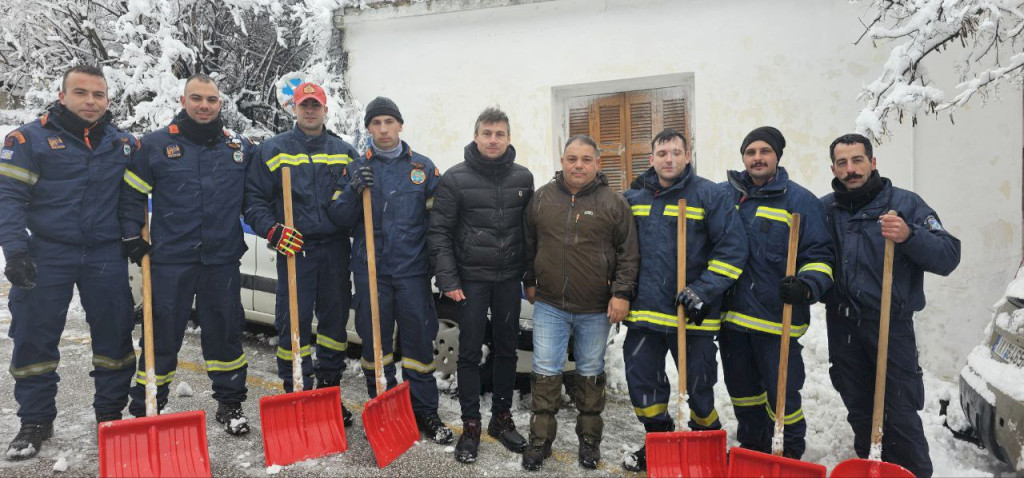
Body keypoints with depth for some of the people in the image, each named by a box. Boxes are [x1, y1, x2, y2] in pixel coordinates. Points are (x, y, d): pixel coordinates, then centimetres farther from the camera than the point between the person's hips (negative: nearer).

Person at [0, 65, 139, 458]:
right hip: (47, 254, -2)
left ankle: (111, 414, 22)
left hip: (107, 256, 2)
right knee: (34, 338, 4)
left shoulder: (124, 143, 7)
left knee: (114, 336, 7)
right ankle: (35, 421, 20)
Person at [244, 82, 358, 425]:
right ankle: (295, 392, 10)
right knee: (293, 323, -3)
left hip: (335, 249, 3)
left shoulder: (344, 152, 12)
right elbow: (253, 199, 3)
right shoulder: (273, 150, 6)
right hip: (294, 249, -3)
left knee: (335, 319, 9)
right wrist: (273, 230, -13)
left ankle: (329, 389, 24)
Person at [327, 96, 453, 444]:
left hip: (413, 270, 0)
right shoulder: (355, 169, 8)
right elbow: (339, 218, 4)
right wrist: (353, 190, -14)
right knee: (374, 341, 8)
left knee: (419, 341, 4)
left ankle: (425, 412, 17)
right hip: (370, 271, 1)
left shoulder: (423, 167, 7)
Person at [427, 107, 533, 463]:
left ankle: (502, 418, 27)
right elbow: (439, 231, -5)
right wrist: (448, 279, -11)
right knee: (470, 353, 3)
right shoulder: (455, 178, -5)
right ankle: (470, 426, 16)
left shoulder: (523, 178, 4)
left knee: (506, 350, 12)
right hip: (471, 278, -3)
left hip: (510, 279, 3)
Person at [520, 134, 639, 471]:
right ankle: (540, 440, 19)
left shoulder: (614, 203, -4)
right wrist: (530, 282, 14)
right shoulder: (541, 198, 2)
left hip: (596, 309, -1)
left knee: (591, 373, 13)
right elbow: (528, 245, 12)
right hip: (549, 305, 1)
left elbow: (628, 252, -3)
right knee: (545, 372, 5)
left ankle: (589, 439, 29)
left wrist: (622, 293, -9)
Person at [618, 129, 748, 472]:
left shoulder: (710, 195, -6)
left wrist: (704, 290, -17)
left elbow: (732, 249, -9)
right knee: (642, 379, 10)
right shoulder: (634, 197, 7)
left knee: (699, 382, 9)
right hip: (644, 311, 4)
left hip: (693, 314, -4)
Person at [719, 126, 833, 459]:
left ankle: (793, 453, 26)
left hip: (776, 317, -4)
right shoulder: (724, 195, 8)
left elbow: (820, 256, -3)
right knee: (741, 387, 17)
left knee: (782, 390, 2)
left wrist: (808, 285, -22)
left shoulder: (800, 200, -2)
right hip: (732, 313, 4)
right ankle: (752, 448, 37)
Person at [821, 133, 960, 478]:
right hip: (843, 327, 3)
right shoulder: (824, 209, 5)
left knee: (900, 414, -1)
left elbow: (948, 256, -11)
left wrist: (909, 236, -28)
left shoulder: (905, 203, -3)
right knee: (858, 411, 15)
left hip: (891, 325, -3)